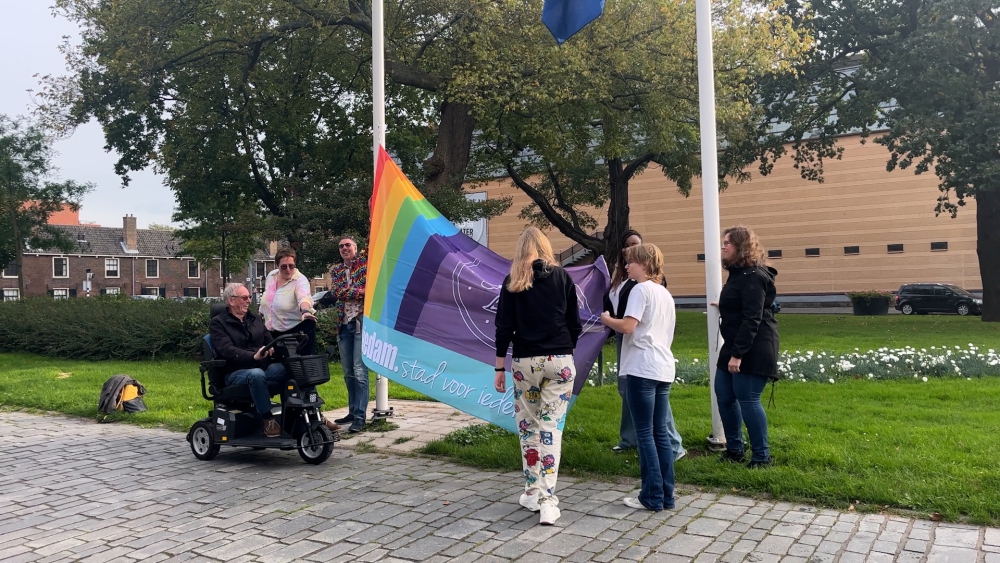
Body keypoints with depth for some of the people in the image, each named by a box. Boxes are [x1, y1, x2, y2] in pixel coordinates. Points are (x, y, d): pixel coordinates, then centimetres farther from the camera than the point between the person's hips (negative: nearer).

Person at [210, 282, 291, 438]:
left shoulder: (255, 319, 22)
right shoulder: (218, 323, 4)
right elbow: (226, 350, -13)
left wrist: (274, 348, -13)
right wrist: (253, 356, -30)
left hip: (264, 368, 5)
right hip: (236, 373, -4)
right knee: (257, 375, -39)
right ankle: (268, 420, -29)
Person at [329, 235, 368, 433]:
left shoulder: (365, 262, 7)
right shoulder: (335, 270, 16)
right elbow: (337, 292, 0)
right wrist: (361, 291, -10)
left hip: (362, 322, -5)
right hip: (344, 324, 5)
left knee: (359, 370, -11)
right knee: (348, 372, 11)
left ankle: (360, 417, -9)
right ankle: (353, 411, 22)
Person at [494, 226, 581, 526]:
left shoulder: (513, 280, 1)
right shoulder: (562, 277, 3)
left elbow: (504, 327, -2)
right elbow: (575, 324, 5)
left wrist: (499, 368, 4)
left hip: (525, 362, 0)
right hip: (560, 361, 0)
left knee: (528, 426, 13)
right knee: (551, 427, 1)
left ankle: (532, 493, 20)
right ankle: (548, 500, -5)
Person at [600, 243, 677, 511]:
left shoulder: (641, 289, -9)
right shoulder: (665, 293, 18)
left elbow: (627, 326, -19)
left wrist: (607, 320, -1)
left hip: (642, 368, -8)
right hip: (663, 368, 8)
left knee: (645, 433, -1)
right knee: (660, 432, 12)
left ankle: (652, 497, 4)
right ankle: (666, 495, 16)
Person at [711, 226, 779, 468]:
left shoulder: (753, 277, -16)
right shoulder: (738, 273, 15)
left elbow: (752, 319, -23)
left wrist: (738, 354, -25)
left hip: (753, 350, -10)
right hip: (734, 347, 10)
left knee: (748, 400, -6)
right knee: (724, 397, 12)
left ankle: (762, 456, 7)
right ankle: (735, 449, 25)